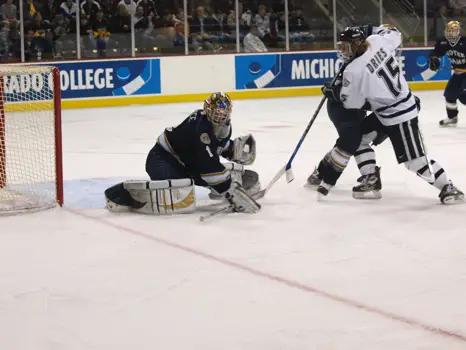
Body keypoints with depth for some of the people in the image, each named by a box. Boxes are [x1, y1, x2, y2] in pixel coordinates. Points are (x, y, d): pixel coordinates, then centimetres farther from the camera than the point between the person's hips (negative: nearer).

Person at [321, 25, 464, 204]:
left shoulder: (355, 70, -25)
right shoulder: (377, 41, -7)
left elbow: (351, 101, -12)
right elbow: (395, 34, 15)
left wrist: (331, 91, 5)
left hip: (399, 115, -10)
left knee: (415, 159, -6)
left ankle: (447, 187, 4)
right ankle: (371, 177, 20)